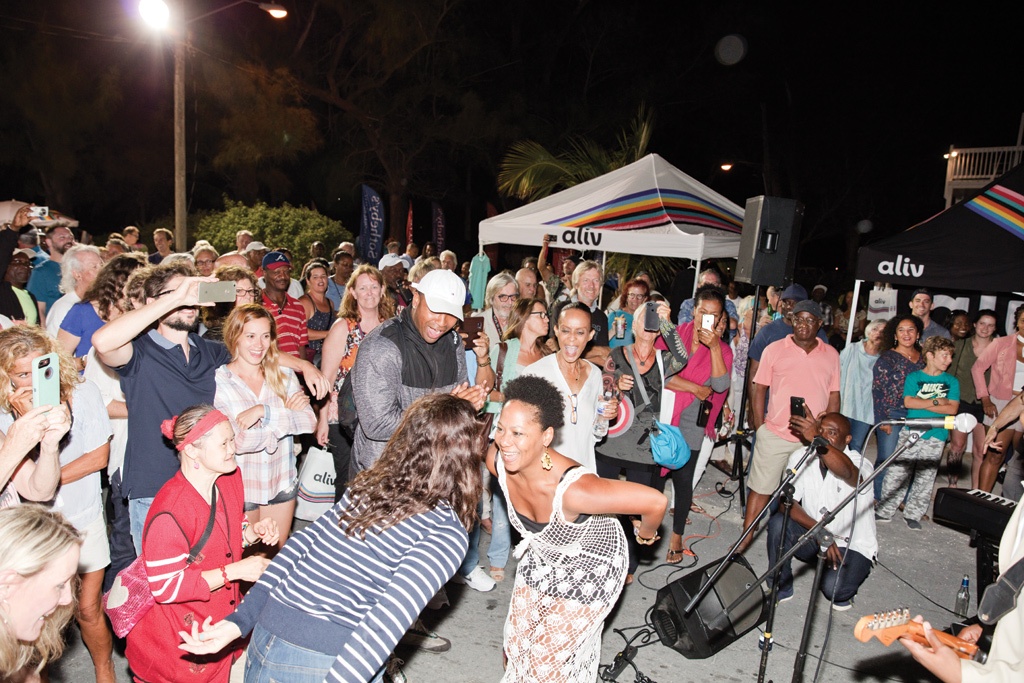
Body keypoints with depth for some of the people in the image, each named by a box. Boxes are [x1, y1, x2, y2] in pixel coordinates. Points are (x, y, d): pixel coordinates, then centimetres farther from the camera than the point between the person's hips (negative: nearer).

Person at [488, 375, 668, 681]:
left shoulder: (573, 489, -45)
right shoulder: (496, 459, -27)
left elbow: (656, 501, -37)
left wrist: (646, 534, -16)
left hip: (591, 566, -5)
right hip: (541, 558, 5)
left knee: (553, 651, 7)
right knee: (518, 639, 17)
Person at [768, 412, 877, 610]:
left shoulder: (860, 465, -21)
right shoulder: (801, 457, -10)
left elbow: (847, 472, -48)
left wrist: (816, 439, -63)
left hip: (852, 547, -3)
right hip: (813, 537, 3)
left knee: (833, 588, -29)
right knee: (778, 522, -25)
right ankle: (781, 588, -4)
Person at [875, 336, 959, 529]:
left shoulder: (952, 381, 8)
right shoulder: (914, 377, 3)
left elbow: (952, 408, -4)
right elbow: (908, 402, -10)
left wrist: (922, 404, -9)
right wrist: (937, 401, -9)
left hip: (936, 436, 2)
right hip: (911, 433, -2)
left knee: (925, 478, 6)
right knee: (897, 473, -2)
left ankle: (913, 515, 17)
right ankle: (884, 511, 7)